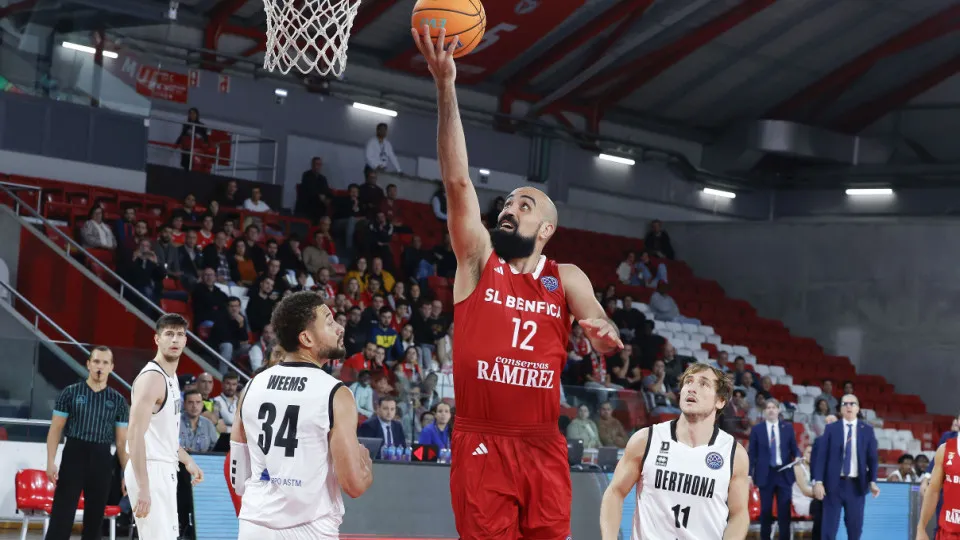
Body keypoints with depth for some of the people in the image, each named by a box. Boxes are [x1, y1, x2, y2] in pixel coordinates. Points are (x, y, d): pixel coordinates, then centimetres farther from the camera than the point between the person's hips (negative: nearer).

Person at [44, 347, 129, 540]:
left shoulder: (118, 401, 7)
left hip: (102, 460, 2)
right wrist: (51, 462, -9)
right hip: (73, 455, -2)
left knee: (95, 517, 7)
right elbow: (55, 430, 2)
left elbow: (122, 441, 9)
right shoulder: (71, 393, 2)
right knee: (61, 516, -7)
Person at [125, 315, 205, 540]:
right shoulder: (152, 377, -17)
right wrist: (143, 488, -28)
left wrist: (186, 460, 23)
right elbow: (135, 434, -24)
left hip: (165, 470, 10)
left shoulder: (171, 377, 13)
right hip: (150, 471, -10)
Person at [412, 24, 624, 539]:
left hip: (543, 447, 2)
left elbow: (604, 336, -2)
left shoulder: (567, 279, 9)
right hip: (481, 444, -2)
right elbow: (457, 179, -7)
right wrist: (446, 84, -16)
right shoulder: (478, 260, 3)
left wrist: (605, 336, -30)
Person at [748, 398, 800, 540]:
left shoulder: (788, 427, 7)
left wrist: (797, 457, -15)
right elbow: (752, 453, 2)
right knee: (766, 510, 4)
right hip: (765, 474, -1)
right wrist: (749, 474, -4)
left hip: (784, 473, 1)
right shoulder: (757, 429, 3)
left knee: (784, 509, 0)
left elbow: (794, 448, 8)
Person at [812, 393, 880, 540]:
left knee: (855, 527, 4)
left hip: (856, 485, 1)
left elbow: (872, 458, 5)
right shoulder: (831, 429, 3)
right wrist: (818, 481, -9)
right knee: (829, 528, -1)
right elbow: (822, 456, 0)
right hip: (834, 484, -1)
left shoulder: (867, 430, 6)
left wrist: (872, 481, -7)